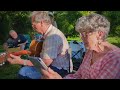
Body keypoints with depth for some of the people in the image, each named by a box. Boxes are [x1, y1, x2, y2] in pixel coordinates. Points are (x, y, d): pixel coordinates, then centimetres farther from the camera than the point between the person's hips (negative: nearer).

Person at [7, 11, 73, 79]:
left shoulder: (52, 36, -23)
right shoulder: (50, 32, 9)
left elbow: (45, 62, -27)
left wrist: (21, 62, -22)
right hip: (54, 66, 10)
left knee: (23, 72, -21)